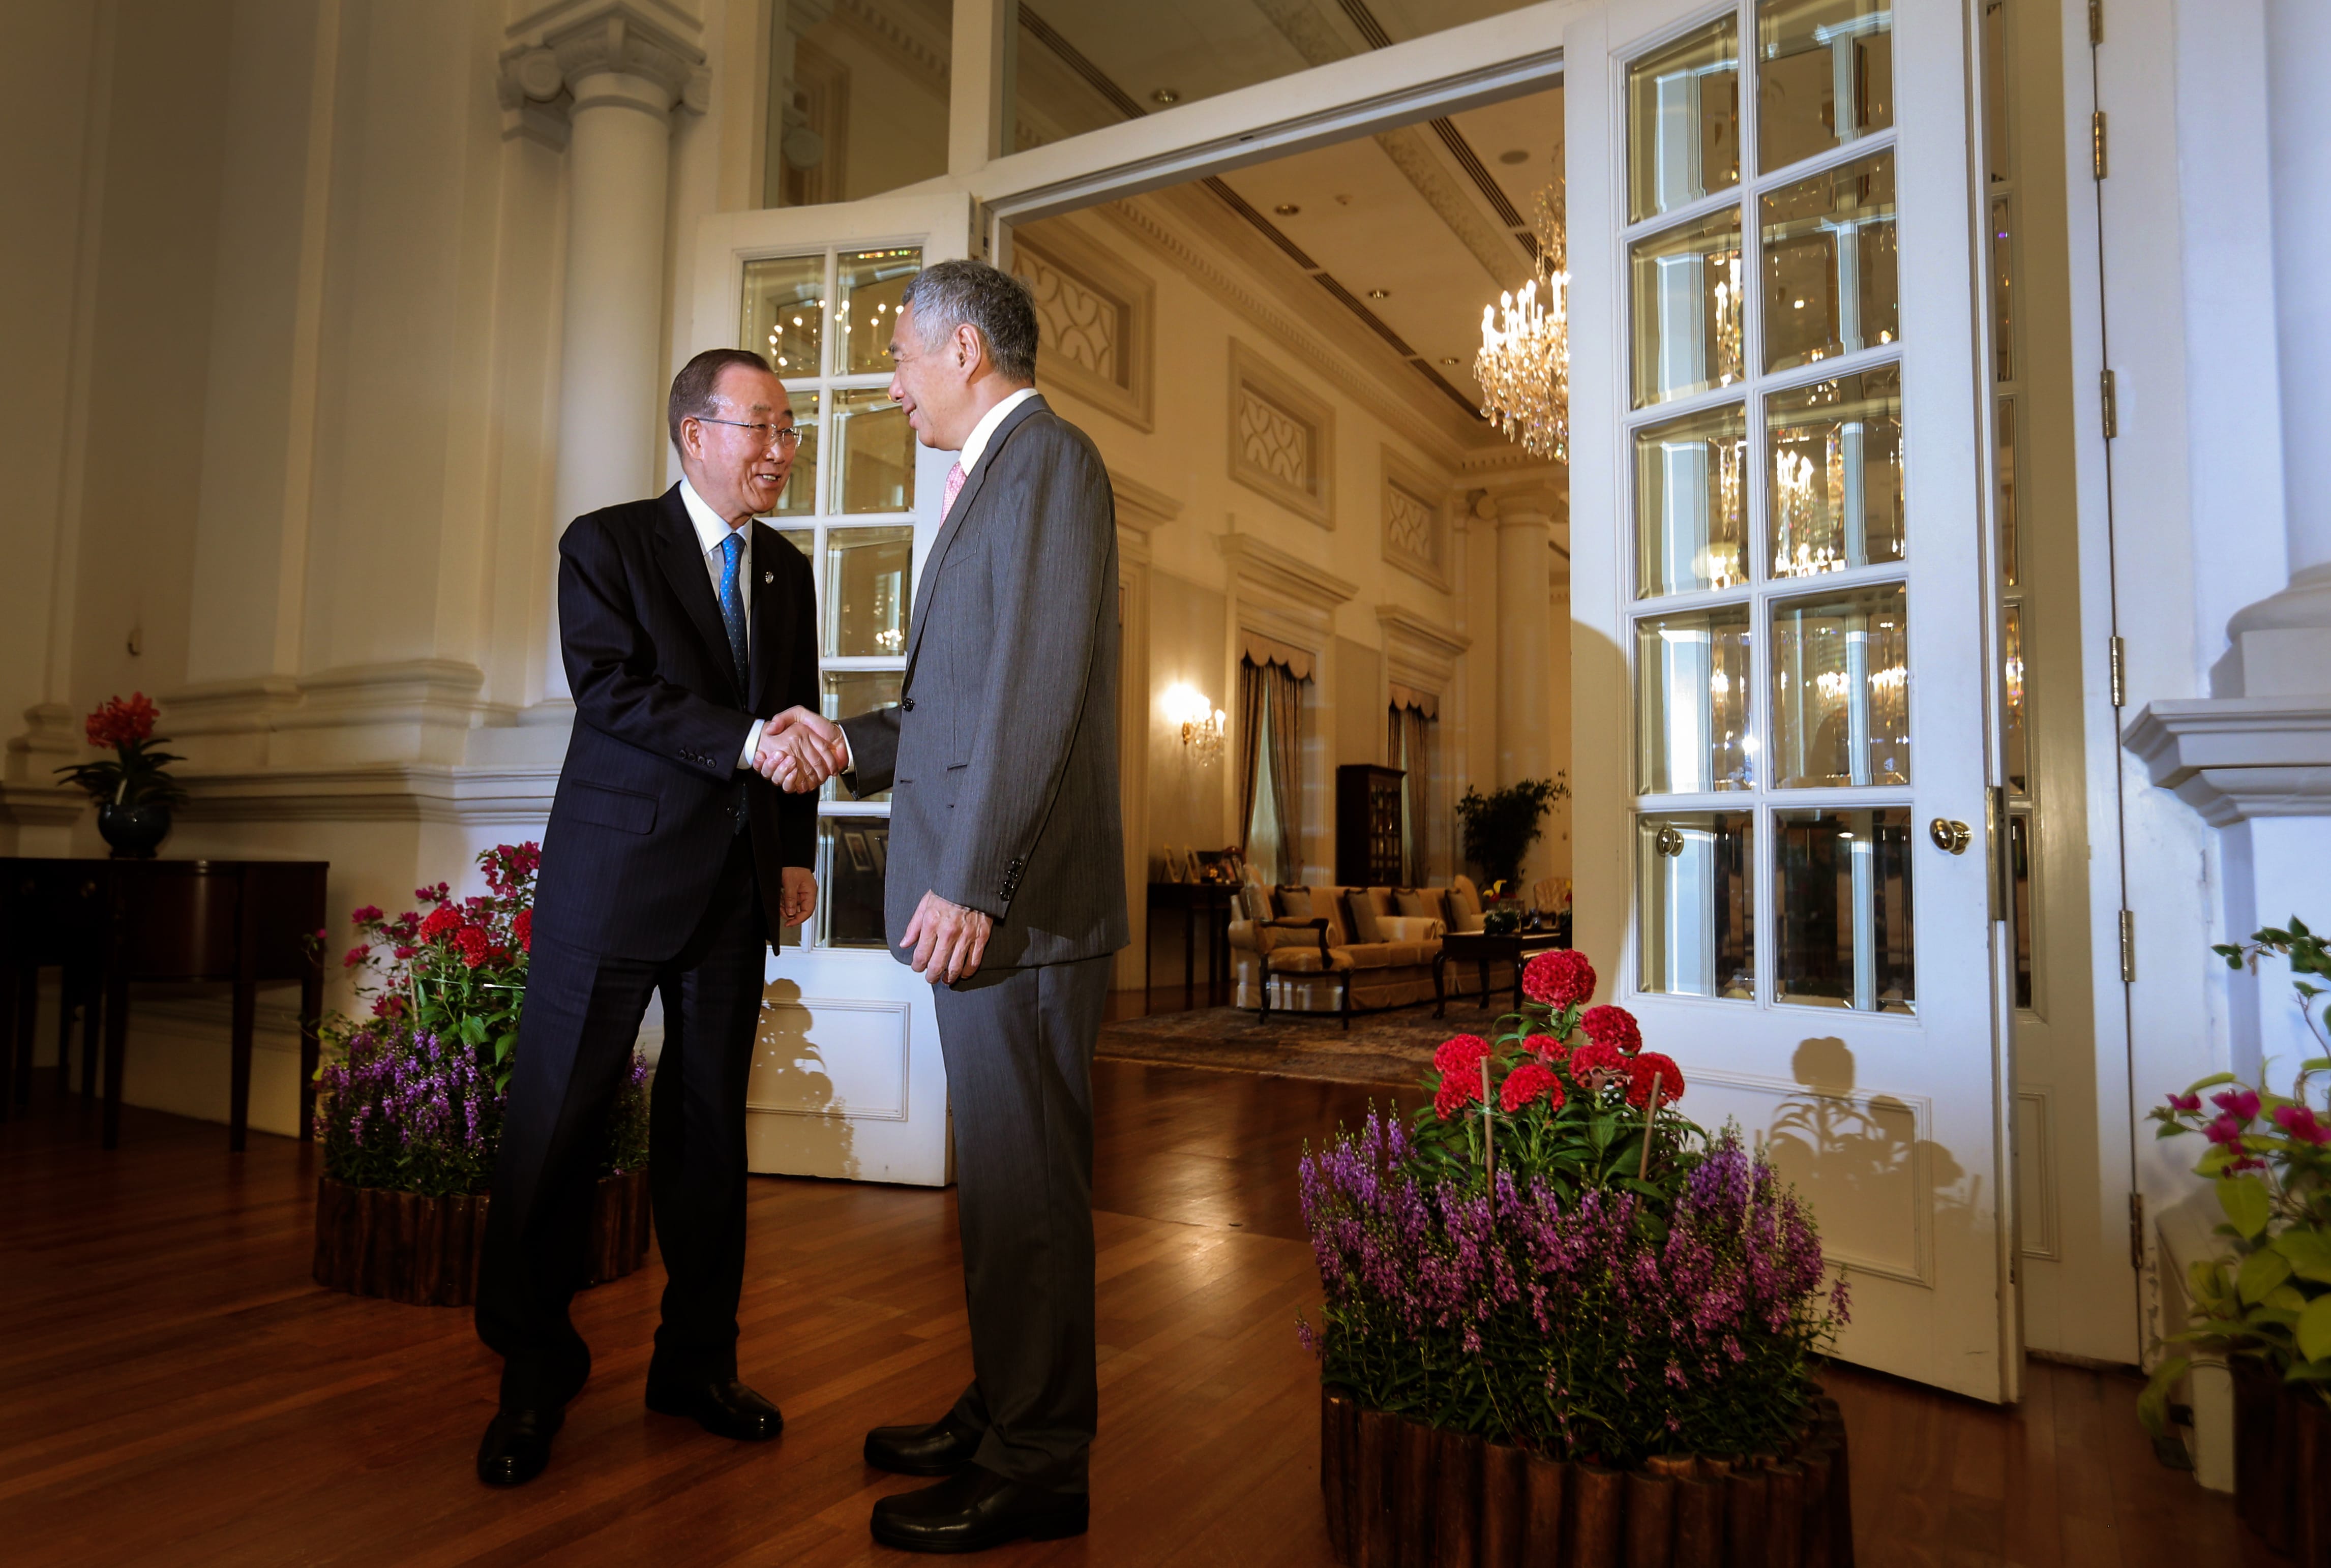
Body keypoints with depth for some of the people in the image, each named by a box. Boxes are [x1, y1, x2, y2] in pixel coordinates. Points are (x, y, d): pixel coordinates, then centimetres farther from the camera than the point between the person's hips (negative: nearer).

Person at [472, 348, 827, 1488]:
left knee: (711, 1124, 9)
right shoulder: (606, 544, 0)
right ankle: (534, 1369, 19)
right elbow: (609, 686, -15)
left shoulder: (788, 572, 15)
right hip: (616, 877, -4)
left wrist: (797, 850, 8)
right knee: (557, 1117, 0)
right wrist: (744, 741, -25)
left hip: (735, 885, 5)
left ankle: (696, 1362, 23)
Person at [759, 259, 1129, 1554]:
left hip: (1015, 899, -10)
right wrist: (849, 744, 9)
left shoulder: (1045, 459, -9)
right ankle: (1001, 1415, 33)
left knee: (1024, 1185, 0)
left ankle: (1035, 1469, 15)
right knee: (999, 1177, 18)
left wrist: (971, 884, -22)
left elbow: (1037, 693, -19)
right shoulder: (995, 476, 22)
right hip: (977, 897, 10)